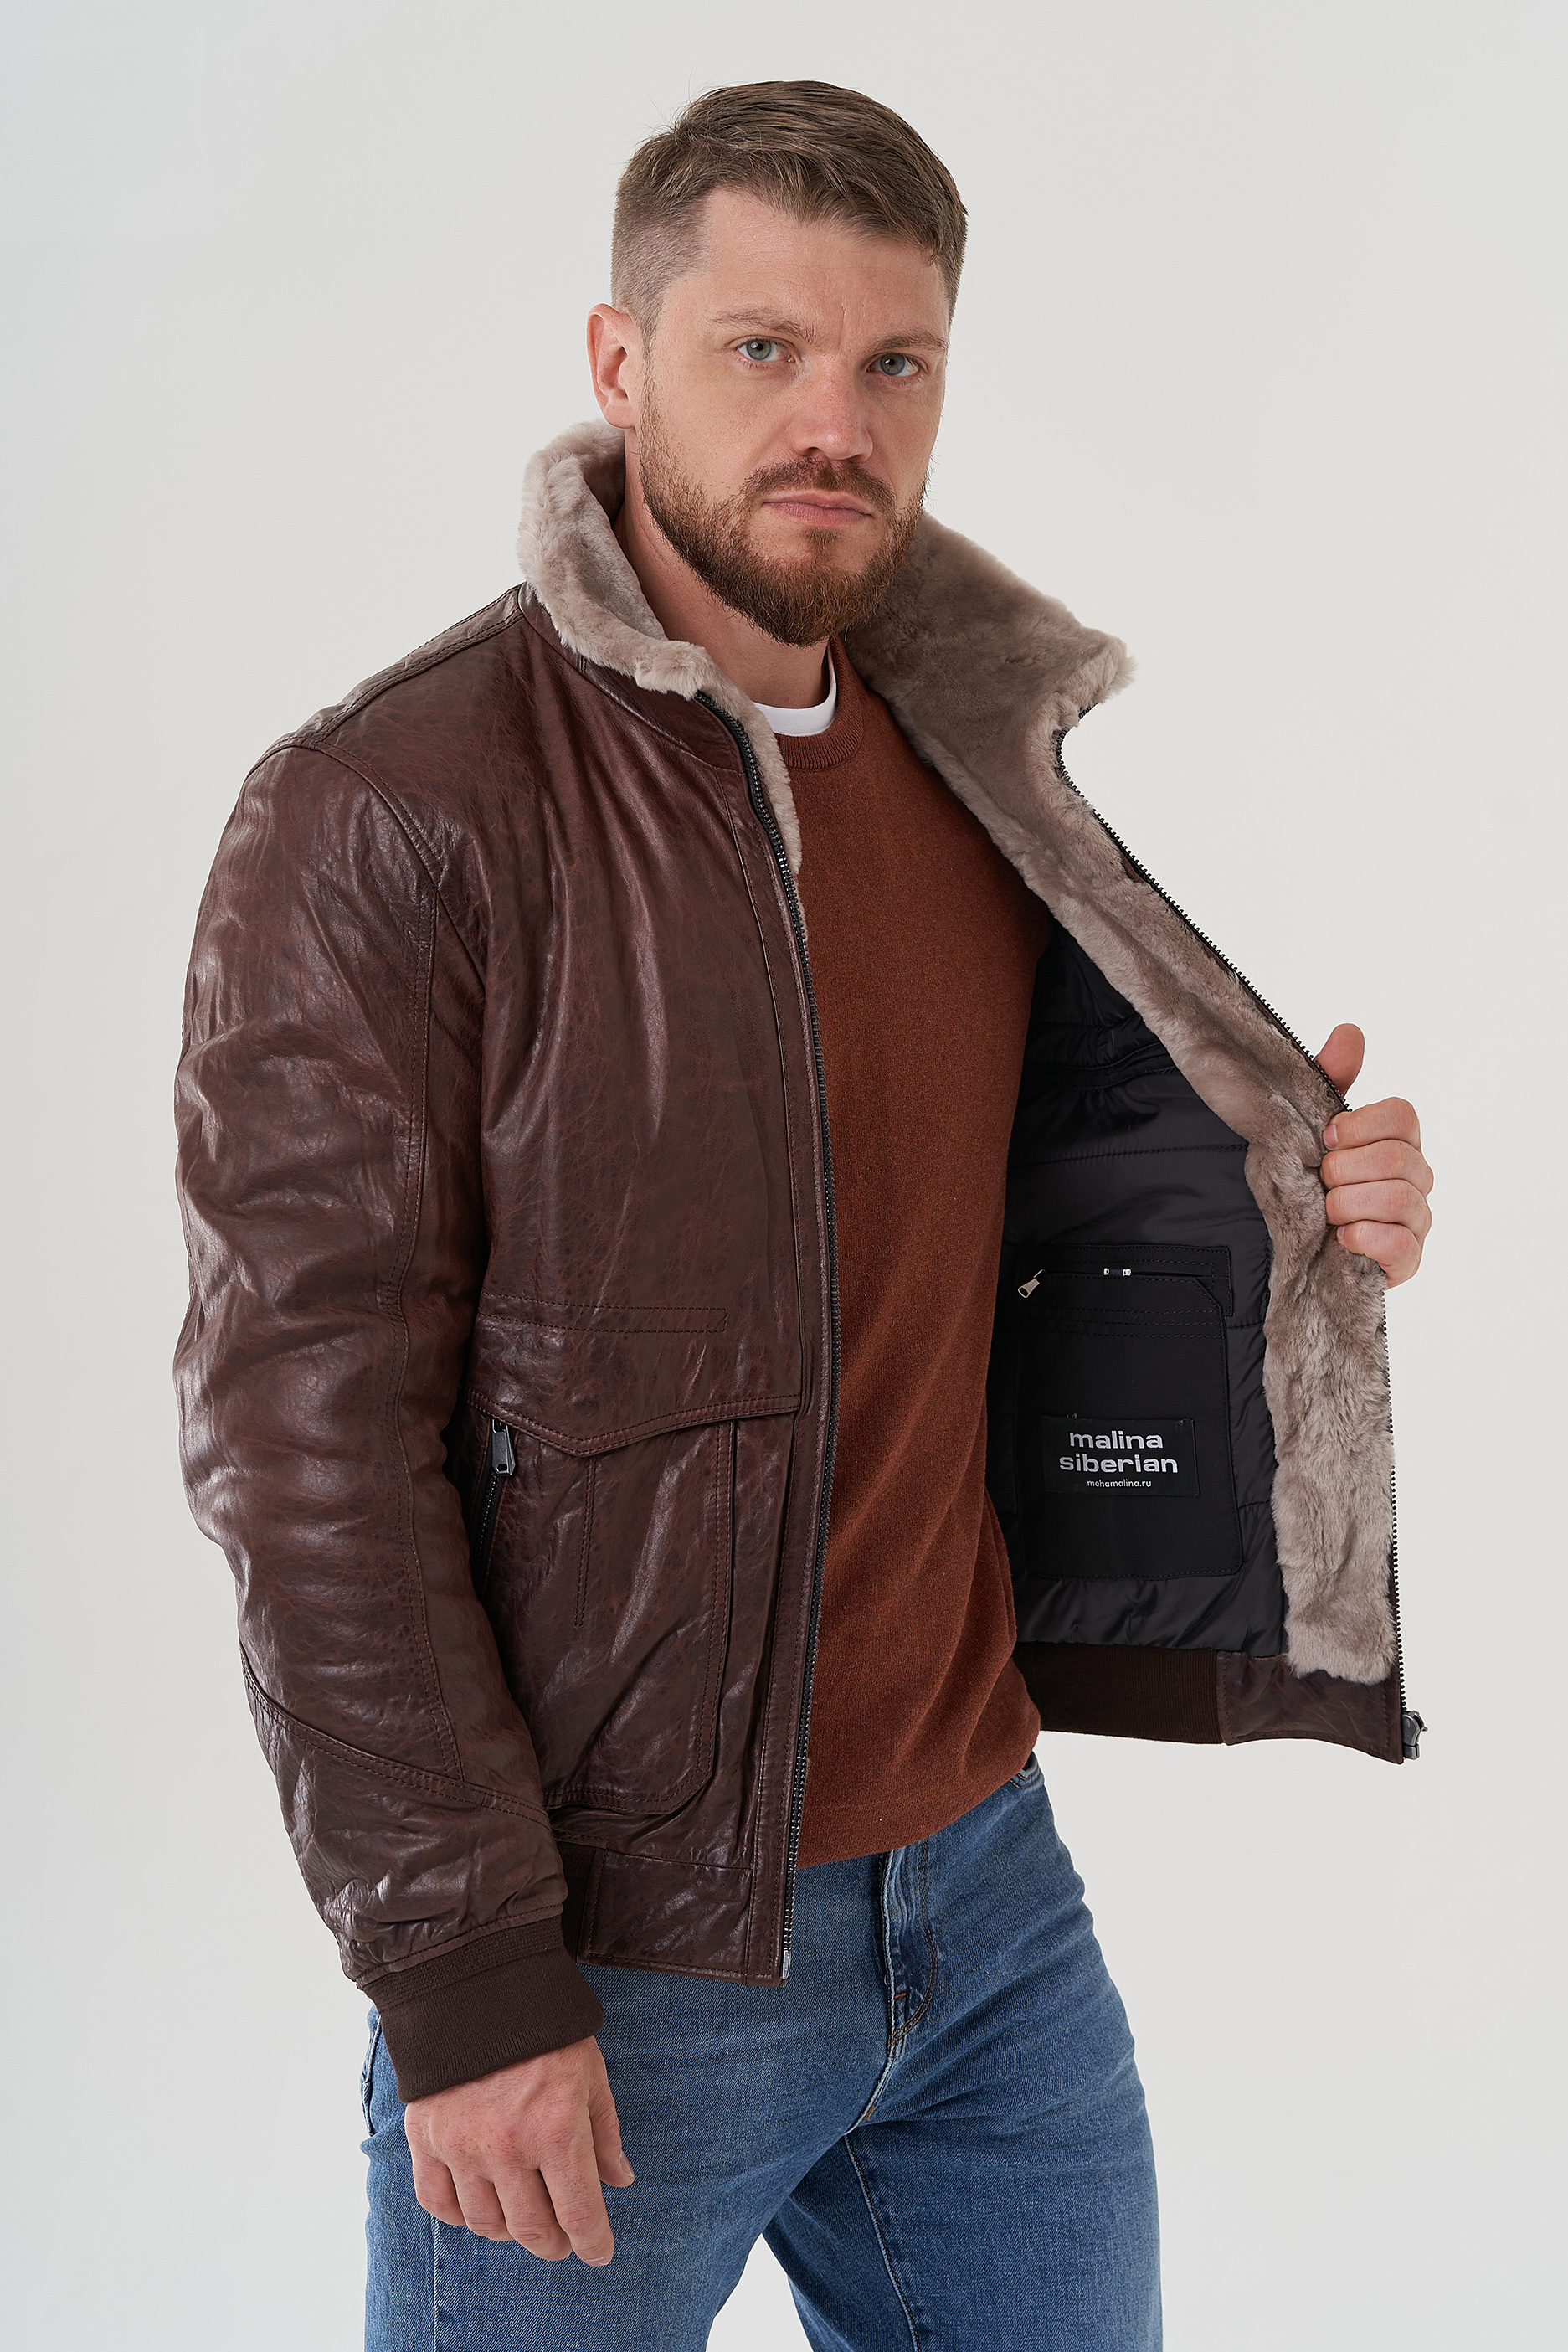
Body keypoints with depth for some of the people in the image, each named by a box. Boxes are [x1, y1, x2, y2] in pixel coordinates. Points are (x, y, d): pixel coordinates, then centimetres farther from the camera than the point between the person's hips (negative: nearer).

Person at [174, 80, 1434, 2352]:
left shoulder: (980, 775, 6)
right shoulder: (384, 813, -14)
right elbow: (307, 1431, -15)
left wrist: (1293, 1202, -3)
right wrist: (466, 1977, -16)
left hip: (985, 1879, 6)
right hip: (604, 1969, -6)